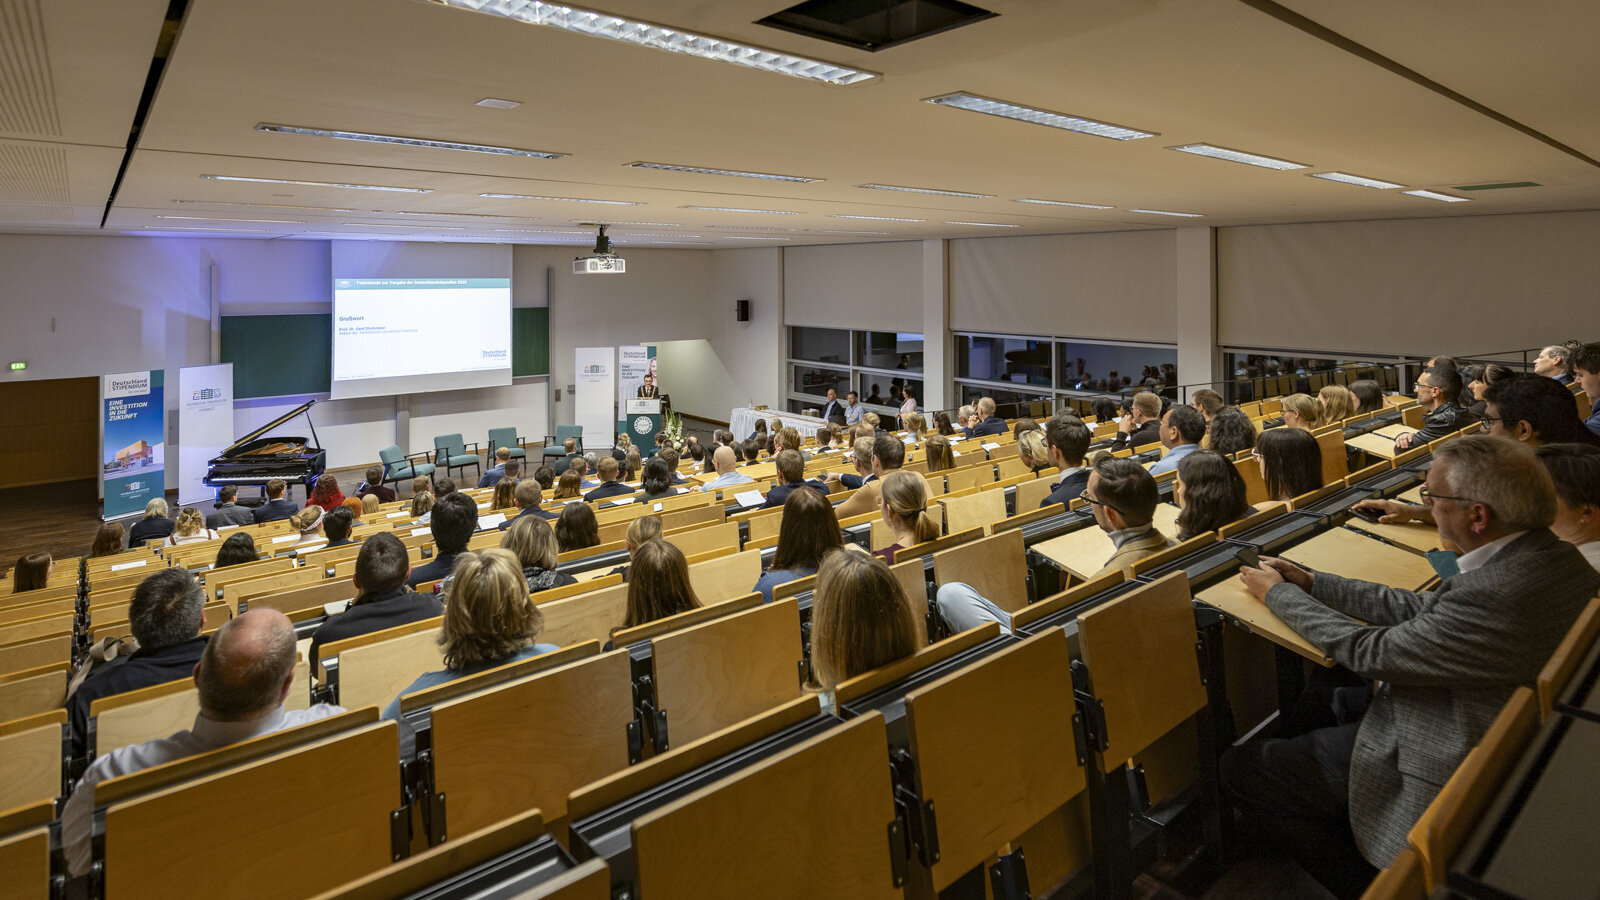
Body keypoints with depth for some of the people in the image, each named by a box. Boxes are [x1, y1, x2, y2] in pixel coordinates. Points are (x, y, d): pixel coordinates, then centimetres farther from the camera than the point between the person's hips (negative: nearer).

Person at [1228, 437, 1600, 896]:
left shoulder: (1495, 598, -35)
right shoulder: (1554, 555, -5)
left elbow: (1369, 652, -23)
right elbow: (1421, 608, 3)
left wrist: (1278, 593, -8)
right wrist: (1309, 582, 4)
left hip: (1435, 782, -9)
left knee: (1239, 767, -4)